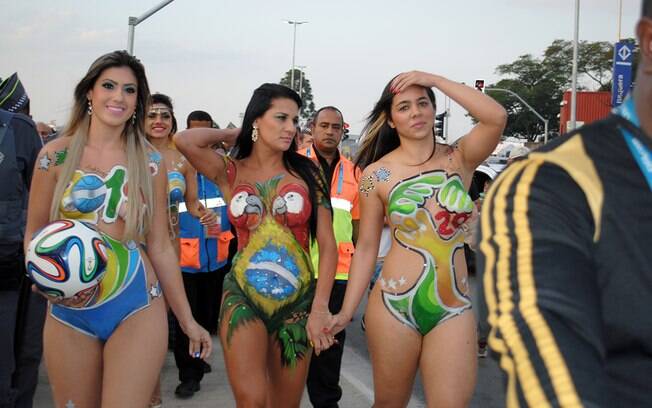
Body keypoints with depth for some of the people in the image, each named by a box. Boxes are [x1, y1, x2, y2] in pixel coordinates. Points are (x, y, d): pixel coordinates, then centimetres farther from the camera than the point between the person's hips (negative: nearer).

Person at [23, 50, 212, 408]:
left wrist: (187, 320, 6)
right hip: (69, 312, 1)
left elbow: (160, 247, 5)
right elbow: (34, 233, 6)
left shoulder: (150, 162, 1)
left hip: (137, 311, 0)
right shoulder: (56, 155, -1)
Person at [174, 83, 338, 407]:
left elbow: (327, 245, 2)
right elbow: (185, 140, -15)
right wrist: (234, 134, 2)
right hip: (243, 297, -1)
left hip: (297, 301, 2)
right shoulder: (231, 173, 3)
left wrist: (320, 307, -7)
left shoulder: (306, 172, 3)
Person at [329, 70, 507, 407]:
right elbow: (366, 247, 3)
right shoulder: (376, 174, -2)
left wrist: (434, 80, -15)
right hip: (392, 306, 0)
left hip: (453, 310, 1)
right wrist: (347, 311, 1)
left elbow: (496, 117, -18)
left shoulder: (459, 159, 1)